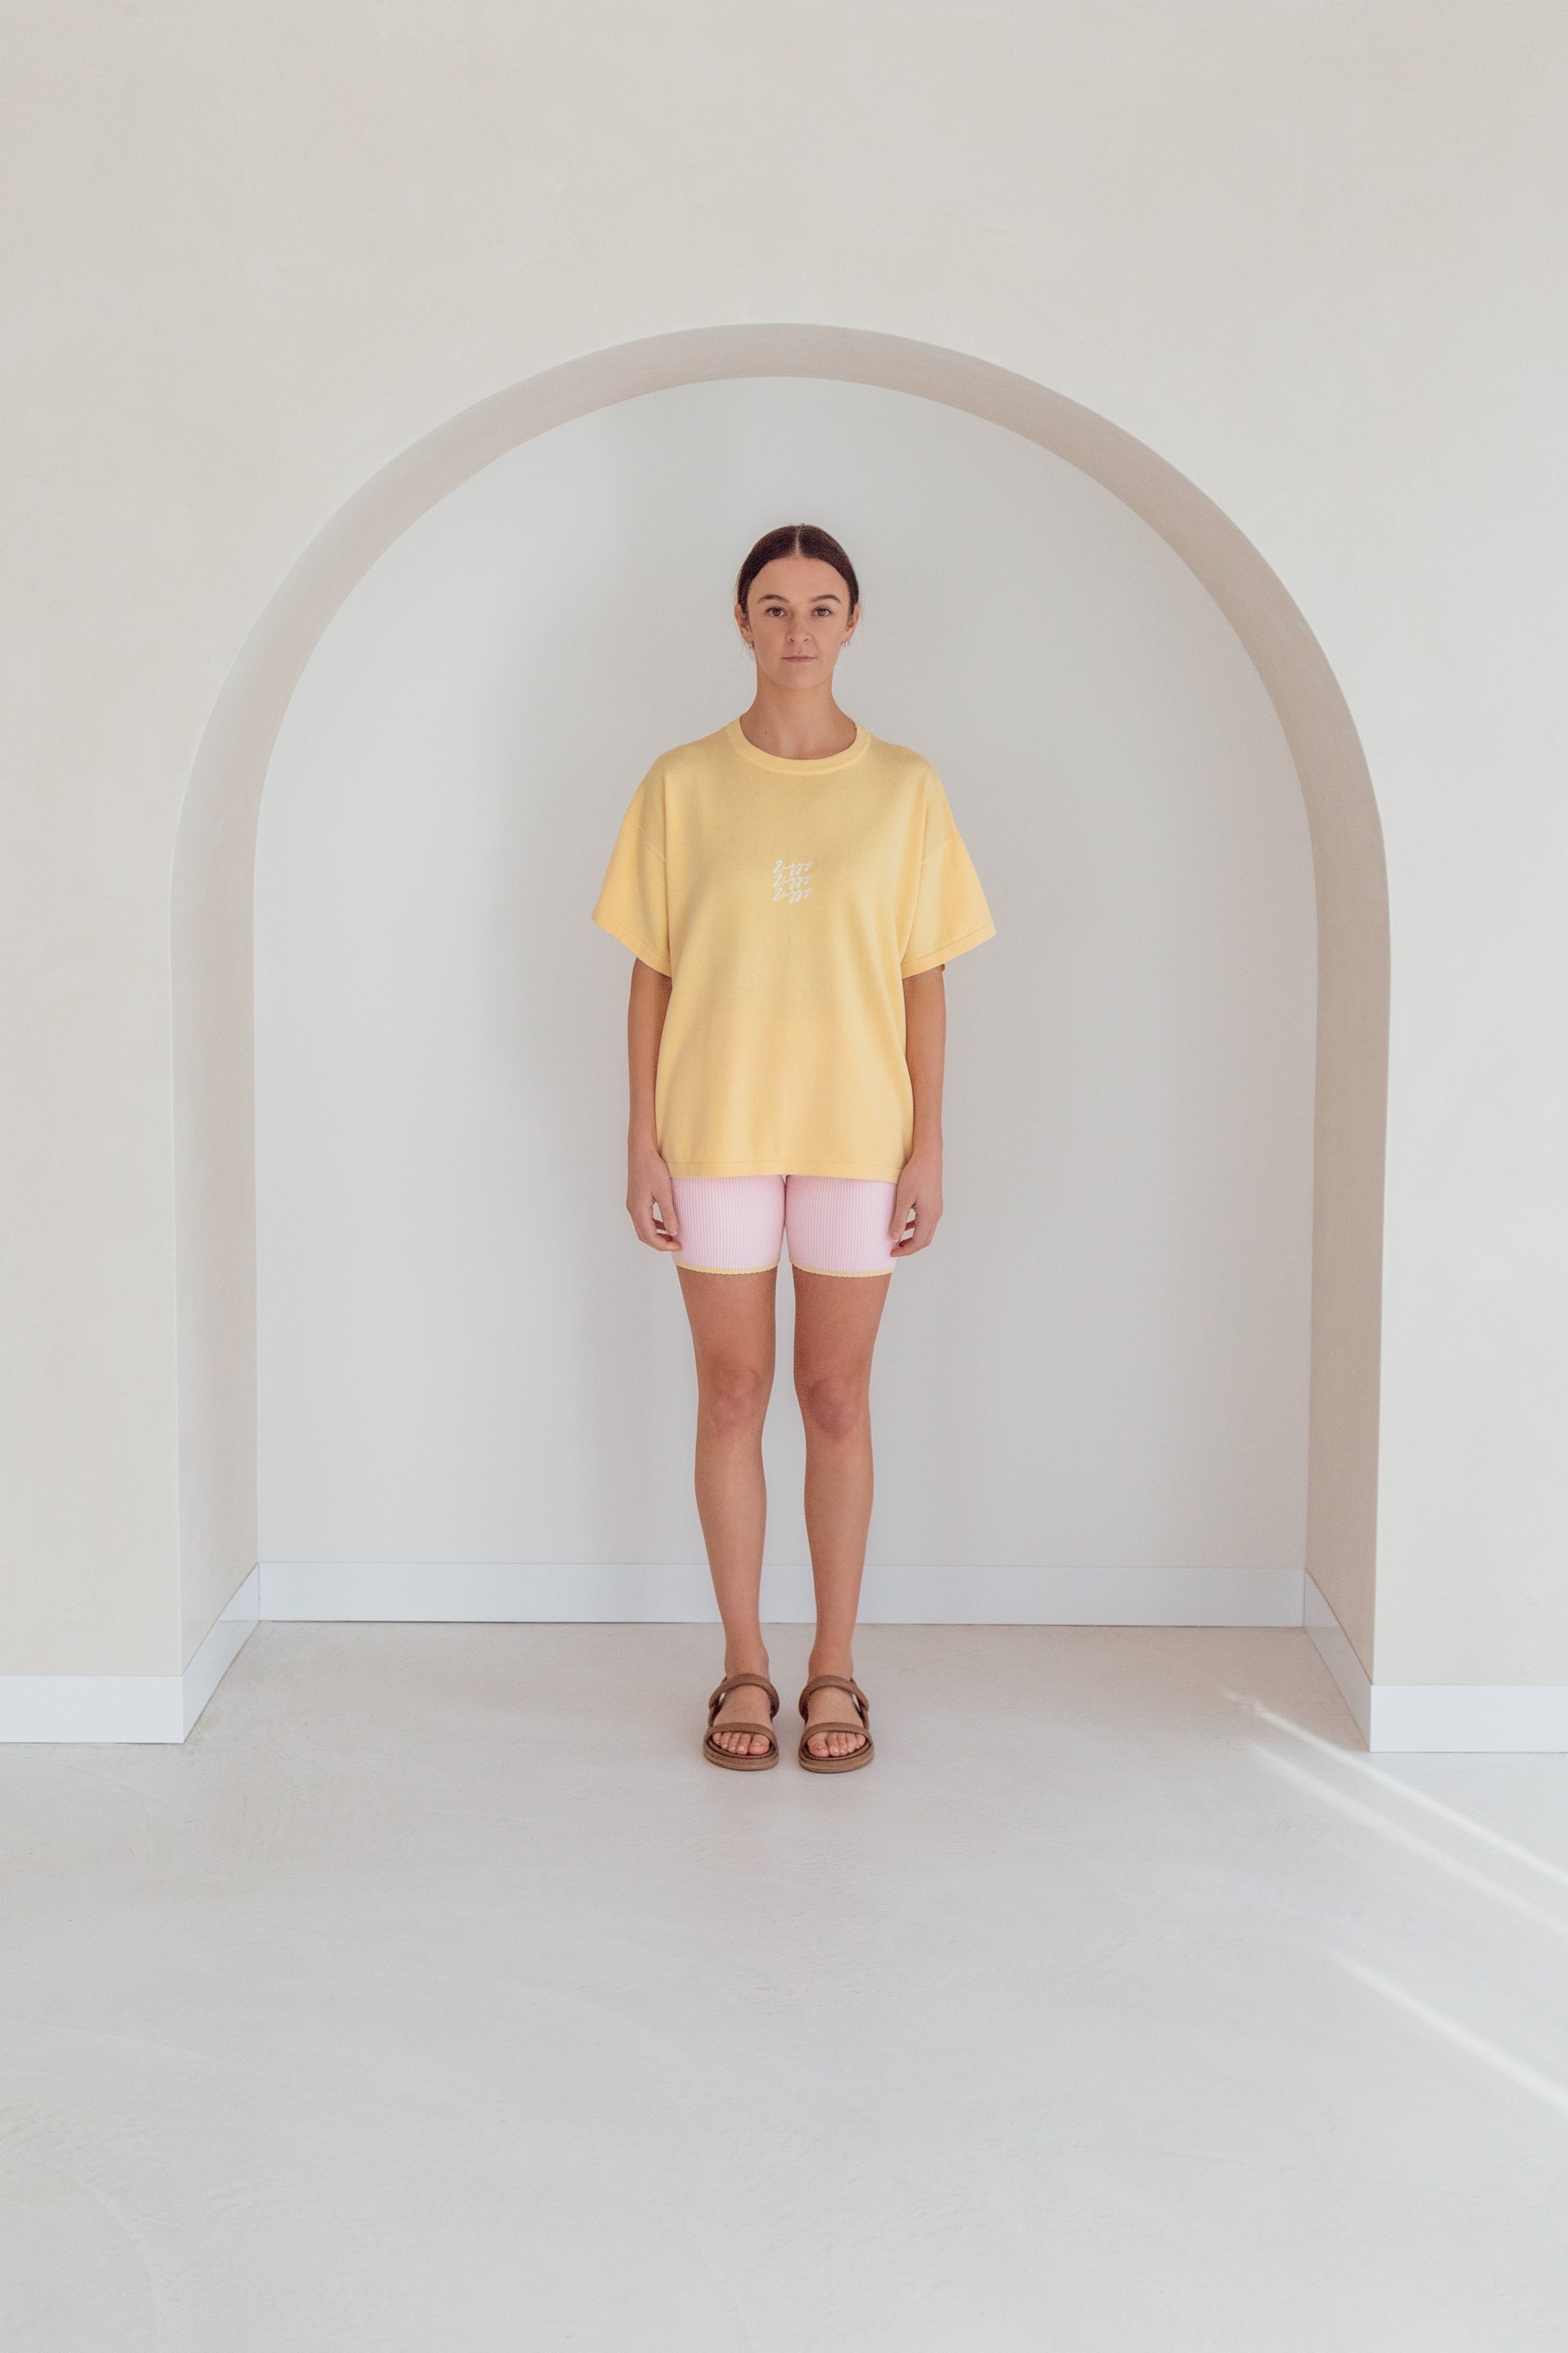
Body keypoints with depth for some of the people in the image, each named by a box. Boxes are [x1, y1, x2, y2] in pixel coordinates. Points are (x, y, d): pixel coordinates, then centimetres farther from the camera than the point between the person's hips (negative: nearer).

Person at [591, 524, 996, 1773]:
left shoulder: (904, 787, 1)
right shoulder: (683, 785, 1)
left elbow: (924, 981, 2)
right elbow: (653, 974, 2)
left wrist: (929, 1143, -2)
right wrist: (643, 1138, -3)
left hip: (856, 1132, 0)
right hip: (716, 1131, 0)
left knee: (836, 1399, 7)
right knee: (732, 1395, 7)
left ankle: (835, 1671, 19)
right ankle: (745, 1671, 19)